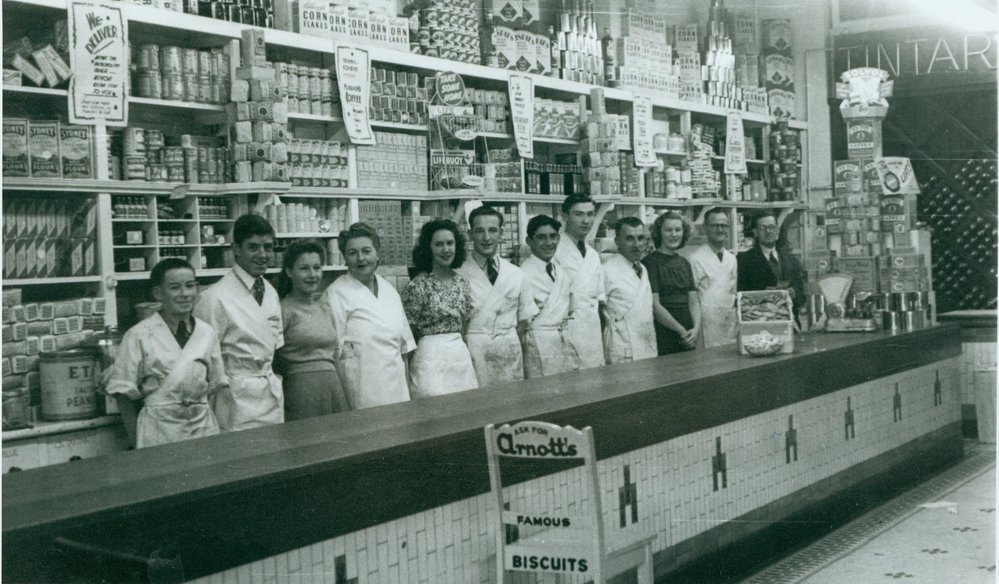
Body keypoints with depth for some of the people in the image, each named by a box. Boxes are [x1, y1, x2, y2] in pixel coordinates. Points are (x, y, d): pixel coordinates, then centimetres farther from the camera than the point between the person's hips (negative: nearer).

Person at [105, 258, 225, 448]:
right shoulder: (139, 336, -5)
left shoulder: (207, 333, 6)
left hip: (203, 425, 3)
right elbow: (123, 391, -2)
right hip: (159, 429, -3)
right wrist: (136, 439, -5)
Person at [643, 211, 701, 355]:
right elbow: (654, 305, -12)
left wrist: (696, 328, -7)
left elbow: (693, 301, 11)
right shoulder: (650, 262, -7)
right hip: (663, 338, -6)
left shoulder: (684, 263, 14)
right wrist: (682, 331, -11)